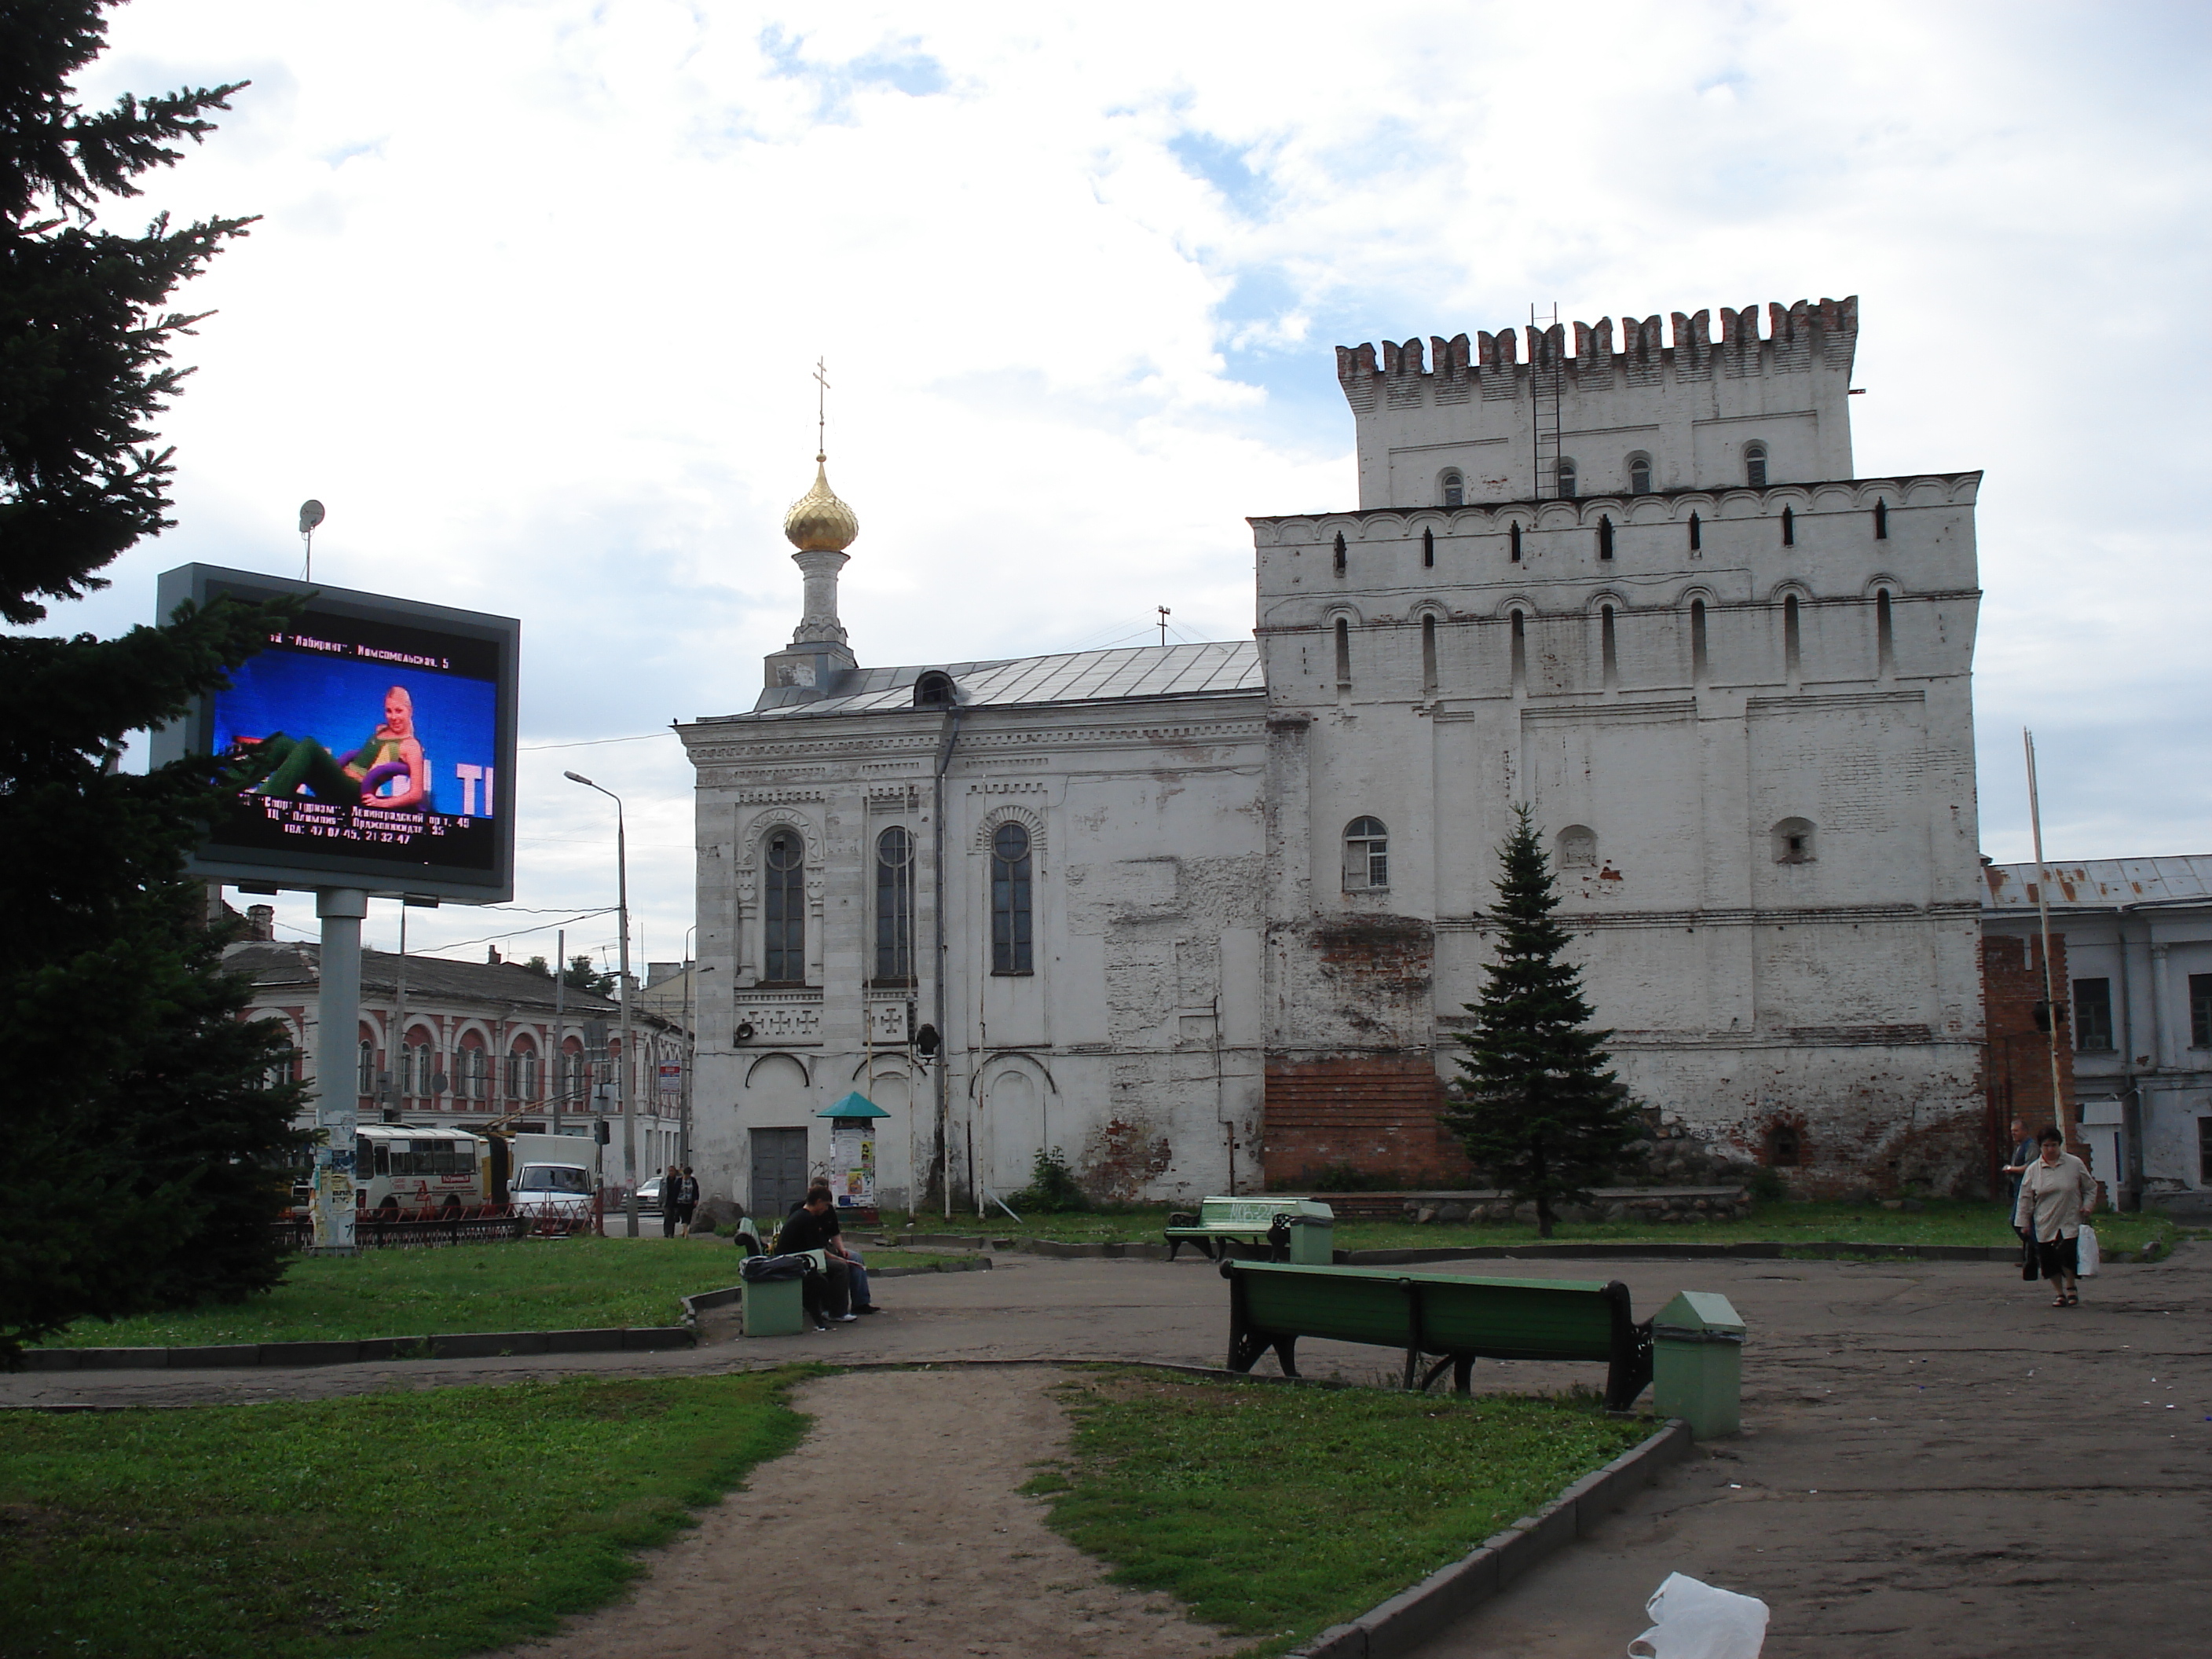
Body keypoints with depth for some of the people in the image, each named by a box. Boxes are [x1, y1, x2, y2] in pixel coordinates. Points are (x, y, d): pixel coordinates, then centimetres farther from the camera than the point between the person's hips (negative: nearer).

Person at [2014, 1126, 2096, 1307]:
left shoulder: (2075, 1164, 2)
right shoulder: (2033, 1169, 4)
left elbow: (2090, 1187, 12)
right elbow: (2025, 1198, 8)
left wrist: (2087, 1205, -2)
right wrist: (2024, 1222, 6)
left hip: (2070, 1223, -2)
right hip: (2045, 1225, 2)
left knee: (2068, 1254, -15)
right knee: (2049, 1260, 2)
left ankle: (2071, 1287, 11)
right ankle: (2059, 1293, 20)